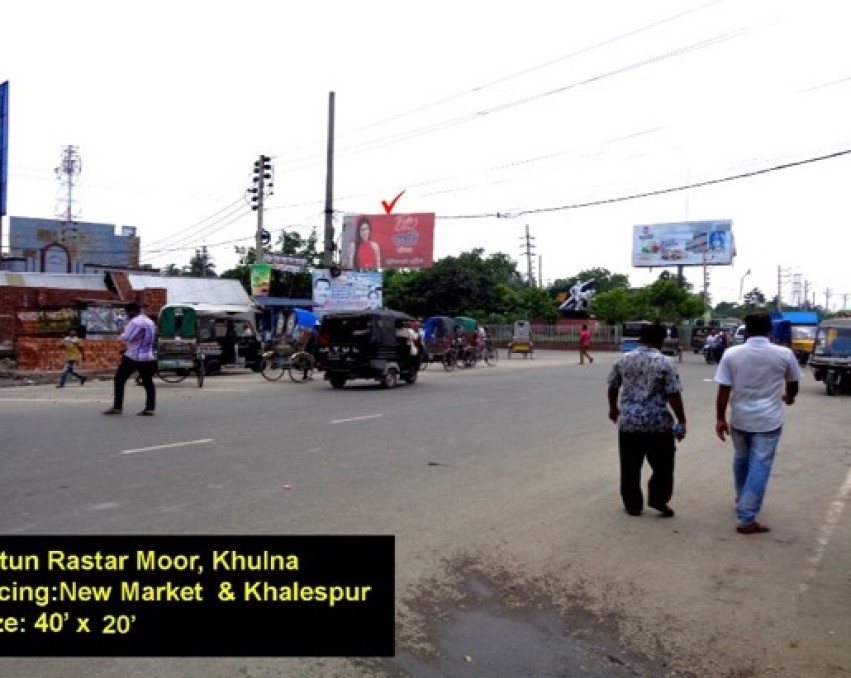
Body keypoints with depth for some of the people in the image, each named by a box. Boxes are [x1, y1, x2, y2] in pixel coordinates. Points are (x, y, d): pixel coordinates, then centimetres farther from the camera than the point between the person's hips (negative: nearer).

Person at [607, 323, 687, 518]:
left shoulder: (623, 359, 4)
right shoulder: (665, 363, -8)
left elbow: (612, 386, 13)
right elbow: (674, 395, -11)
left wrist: (613, 408, 28)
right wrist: (682, 422, -3)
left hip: (628, 421, 3)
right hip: (658, 423, -3)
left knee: (630, 467, 11)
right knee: (662, 465, 14)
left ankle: (633, 505, 17)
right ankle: (658, 499, 9)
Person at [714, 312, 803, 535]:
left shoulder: (731, 354, -7)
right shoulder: (785, 354, -6)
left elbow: (723, 391, -7)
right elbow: (793, 385, 11)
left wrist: (720, 419, 2)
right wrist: (788, 397, 33)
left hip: (739, 419, 2)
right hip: (768, 420, -2)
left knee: (741, 459, 23)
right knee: (760, 466, 1)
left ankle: (742, 501, 43)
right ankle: (746, 519, -2)